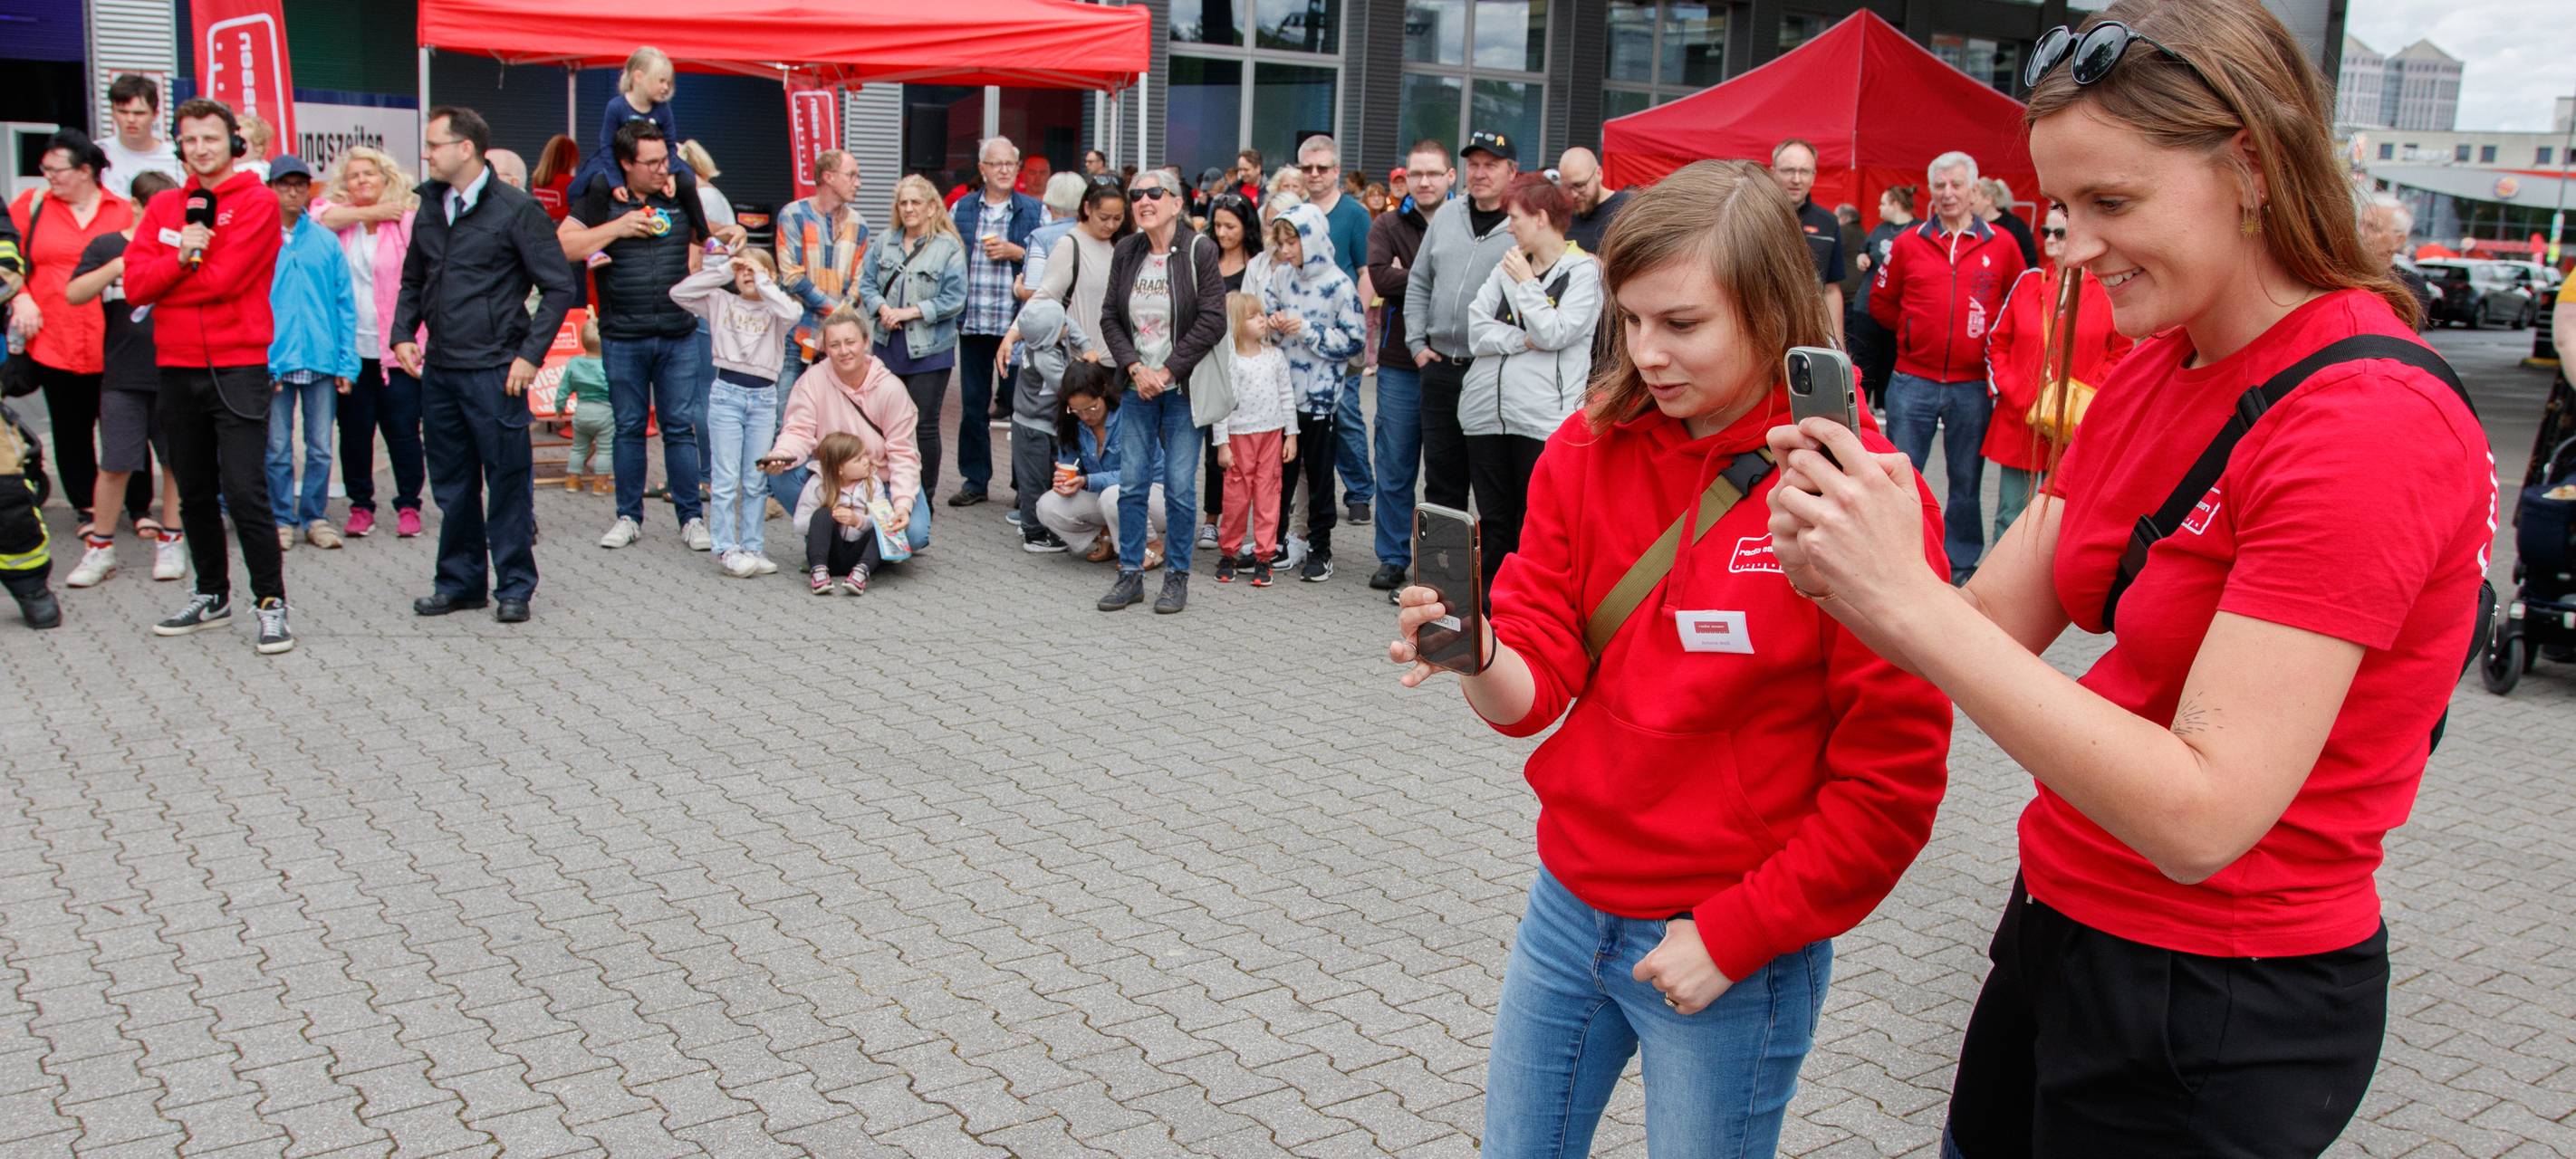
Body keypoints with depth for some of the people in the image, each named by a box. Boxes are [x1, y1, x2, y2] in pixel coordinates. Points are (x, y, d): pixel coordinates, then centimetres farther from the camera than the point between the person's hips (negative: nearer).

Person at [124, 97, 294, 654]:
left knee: (245, 492, -10)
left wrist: (169, 279, -3)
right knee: (195, 493, 13)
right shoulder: (164, 208, 12)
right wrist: (181, 257, -15)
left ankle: (270, 602, -2)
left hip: (237, 366, -6)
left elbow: (225, 278, -15)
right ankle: (211, 595, 25)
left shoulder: (258, 202, -4)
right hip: (176, 367, 6)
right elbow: (135, 283, 0)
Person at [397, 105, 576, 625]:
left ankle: (514, 587, 10)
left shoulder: (515, 209, -6)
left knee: (507, 482, 0)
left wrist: (530, 354, -12)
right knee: (451, 485, 12)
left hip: (494, 371, -6)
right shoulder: (430, 207, 12)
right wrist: (403, 333, 7)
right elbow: (413, 282, 23)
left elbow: (558, 286, -6)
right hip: (438, 370, 6)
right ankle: (460, 582, 22)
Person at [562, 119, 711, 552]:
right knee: (630, 428, 8)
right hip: (623, 338, -1)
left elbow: (703, 237, 21)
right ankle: (629, 517, 18)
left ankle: (691, 518, 8)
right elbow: (562, 246, -8)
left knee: (680, 427, 2)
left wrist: (695, 267, 2)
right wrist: (618, 227, -14)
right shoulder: (601, 199, 0)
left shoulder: (682, 195, 6)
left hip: (679, 336, 1)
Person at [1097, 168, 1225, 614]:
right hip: (1137, 384, 4)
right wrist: (1136, 369, -9)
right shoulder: (1125, 252, 5)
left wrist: (1166, 371, -14)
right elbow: (1110, 317, 6)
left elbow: (1212, 322, -12)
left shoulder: (1199, 250, -8)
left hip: (1182, 385, -4)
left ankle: (1177, 576, 13)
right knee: (1131, 482, 3)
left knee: (1180, 485, -1)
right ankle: (1130, 574, 14)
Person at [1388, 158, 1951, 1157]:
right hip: (1568, 907, 5)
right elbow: (1536, 686, -6)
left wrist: (1734, 935, -14)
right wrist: (1480, 658, -27)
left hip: (1737, 957, -4)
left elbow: (1893, 781, -14)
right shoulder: (1588, 452, -3)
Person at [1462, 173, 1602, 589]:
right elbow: (1477, 332, 5)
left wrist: (1526, 283, -5)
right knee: (1492, 523, 11)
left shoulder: (1584, 271, 0)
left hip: (1543, 418, -5)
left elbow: (1554, 333, -12)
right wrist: (1524, 340, -9)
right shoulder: (1507, 267, 15)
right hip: (1487, 411, 6)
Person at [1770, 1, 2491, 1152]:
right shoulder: (2155, 368, 4)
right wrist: (1844, 566, -20)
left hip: (2219, 1012, -7)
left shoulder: (2371, 423, -23)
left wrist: (1905, 600, -32)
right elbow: (1995, 626, 0)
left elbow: (2202, 817, -29)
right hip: (2062, 927, 7)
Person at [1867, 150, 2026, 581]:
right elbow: (1881, 302, 12)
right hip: (1912, 381, 0)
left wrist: (1991, 339, 4)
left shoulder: (2001, 244, 2)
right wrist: (1914, 331, 7)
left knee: (1966, 480, 8)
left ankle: (1962, 566, 18)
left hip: (1972, 386, 0)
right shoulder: (1909, 242, 4)